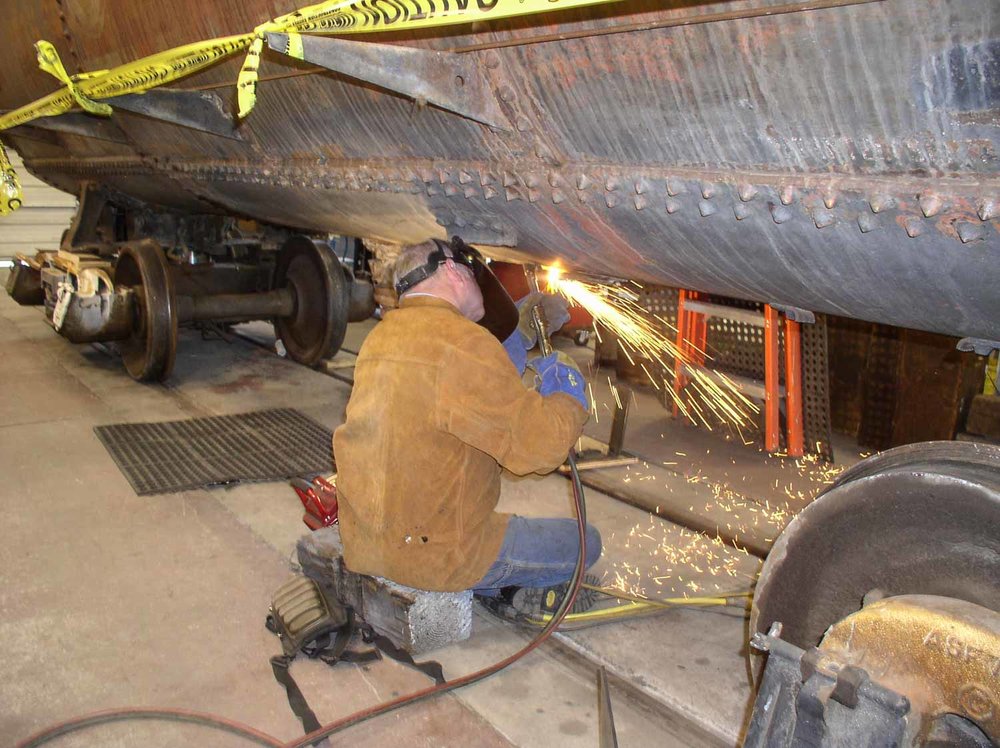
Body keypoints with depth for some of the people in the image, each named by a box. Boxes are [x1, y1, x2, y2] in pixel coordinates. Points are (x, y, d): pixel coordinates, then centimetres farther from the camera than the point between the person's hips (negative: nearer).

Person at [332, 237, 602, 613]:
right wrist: (571, 394, -2)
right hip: (433, 553, -9)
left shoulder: (382, 336, 7)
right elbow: (540, 443, -21)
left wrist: (524, 333, 21)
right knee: (584, 542, 9)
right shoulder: (460, 340, -21)